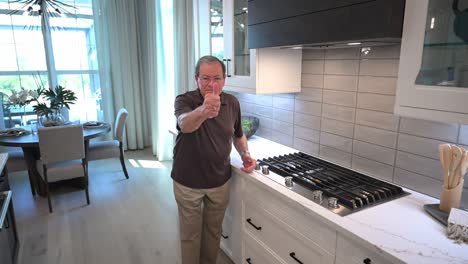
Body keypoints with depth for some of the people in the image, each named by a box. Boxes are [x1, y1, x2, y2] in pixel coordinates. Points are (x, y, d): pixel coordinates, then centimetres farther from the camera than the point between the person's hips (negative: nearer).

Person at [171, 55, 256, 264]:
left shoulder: (232, 103, -5)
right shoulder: (184, 100, -18)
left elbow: (238, 135, 12)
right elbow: (184, 124, -42)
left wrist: (245, 153, -7)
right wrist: (203, 111, -63)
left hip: (220, 182, 3)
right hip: (188, 183, -3)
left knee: (213, 231, 21)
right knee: (190, 234, 15)